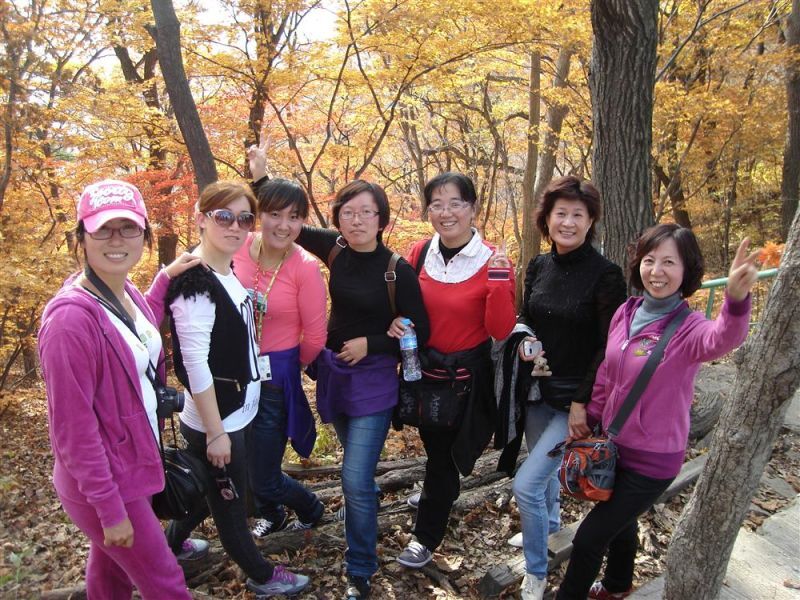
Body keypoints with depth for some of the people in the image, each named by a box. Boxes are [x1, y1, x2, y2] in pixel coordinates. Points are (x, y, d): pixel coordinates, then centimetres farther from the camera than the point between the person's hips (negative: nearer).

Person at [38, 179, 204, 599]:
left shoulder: (125, 293, -3)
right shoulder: (71, 317, -28)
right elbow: (72, 429, -24)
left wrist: (164, 279, 9)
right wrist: (110, 509, -18)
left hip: (127, 465, 8)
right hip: (104, 483, -8)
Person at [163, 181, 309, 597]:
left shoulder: (226, 272, 4)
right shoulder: (194, 282, -22)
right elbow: (195, 363, -23)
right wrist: (216, 432, -19)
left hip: (237, 410, 9)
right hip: (215, 421, -8)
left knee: (214, 492, 26)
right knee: (229, 502, 13)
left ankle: (172, 542, 50)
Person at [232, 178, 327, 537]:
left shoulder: (306, 268, -19)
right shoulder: (239, 248, -8)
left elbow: (315, 337, -12)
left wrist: (289, 366, 2)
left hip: (275, 378, -4)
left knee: (264, 480, 5)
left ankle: (311, 508, 39)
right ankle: (271, 516, 53)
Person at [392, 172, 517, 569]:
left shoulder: (493, 261, -16)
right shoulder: (419, 254, -6)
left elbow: (501, 330, -19)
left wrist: (499, 281, -31)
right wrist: (397, 322, -12)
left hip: (468, 374, -4)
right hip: (424, 367, 4)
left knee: (442, 453, 9)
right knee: (435, 447, 24)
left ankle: (425, 536, 30)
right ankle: (444, 487, 57)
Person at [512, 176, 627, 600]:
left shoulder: (605, 275, -16)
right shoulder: (537, 266, 1)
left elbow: (608, 348, -15)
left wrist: (583, 402, -17)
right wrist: (523, 337, -8)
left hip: (575, 401, -6)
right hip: (538, 391, 6)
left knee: (526, 484, -8)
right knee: (544, 466, 26)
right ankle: (549, 524, 56)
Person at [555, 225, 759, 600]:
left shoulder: (689, 329, -21)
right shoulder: (626, 313, -5)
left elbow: (721, 339, -46)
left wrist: (736, 300, -65)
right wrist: (588, 419, 12)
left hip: (653, 460, -6)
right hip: (613, 445, 6)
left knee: (589, 538, 2)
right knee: (620, 521, 28)